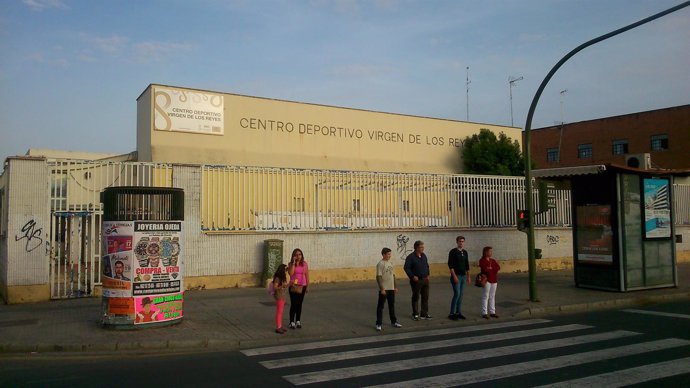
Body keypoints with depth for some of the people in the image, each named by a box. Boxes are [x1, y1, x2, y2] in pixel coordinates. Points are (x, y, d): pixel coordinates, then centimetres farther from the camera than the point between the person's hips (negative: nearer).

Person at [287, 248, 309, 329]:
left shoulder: (305, 264, 2)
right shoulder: (291, 264, -3)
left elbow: (307, 275, 6)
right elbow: (291, 273, -21)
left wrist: (307, 286, 5)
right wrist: (293, 263, -20)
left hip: (302, 286, 2)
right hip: (293, 286, -2)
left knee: (299, 304, 10)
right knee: (293, 304, -2)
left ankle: (298, 321, 20)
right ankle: (292, 322, 6)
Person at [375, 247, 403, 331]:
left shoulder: (390, 263, 10)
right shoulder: (380, 264, -13)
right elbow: (378, 277, -16)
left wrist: (395, 287, 15)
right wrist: (381, 289, -19)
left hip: (391, 289, 7)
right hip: (384, 289, -7)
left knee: (392, 305, 17)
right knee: (380, 306, 0)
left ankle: (394, 322, 28)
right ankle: (379, 324, 5)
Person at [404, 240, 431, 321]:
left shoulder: (424, 256, 9)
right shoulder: (411, 257, -12)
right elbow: (406, 268, -13)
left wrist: (428, 275, 10)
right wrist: (412, 276, -17)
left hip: (425, 280, 6)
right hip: (416, 280, -6)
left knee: (425, 297, 9)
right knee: (415, 297, 3)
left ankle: (424, 314, 18)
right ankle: (415, 314, 12)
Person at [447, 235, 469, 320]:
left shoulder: (465, 252, 12)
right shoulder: (453, 251, -9)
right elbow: (450, 265, -14)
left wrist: (468, 276, 15)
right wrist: (454, 276, -18)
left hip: (463, 276, 7)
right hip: (456, 276, -7)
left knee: (461, 295, 8)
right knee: (457, 294, -11)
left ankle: (458, 313, 16)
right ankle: (452, 313, -3)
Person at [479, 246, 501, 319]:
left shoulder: (493, 260, 16)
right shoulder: (482, 261, -3)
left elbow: (498, 268, 2)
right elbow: (485, 269, -18)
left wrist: (490, 268, -10)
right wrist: (493, 269, -5)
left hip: (494, 280, 6)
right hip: (487, 280, -6)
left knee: (492, 297, 9)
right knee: (485, 296, -6)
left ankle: (492, 312, 15)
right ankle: (484, 313, -3)